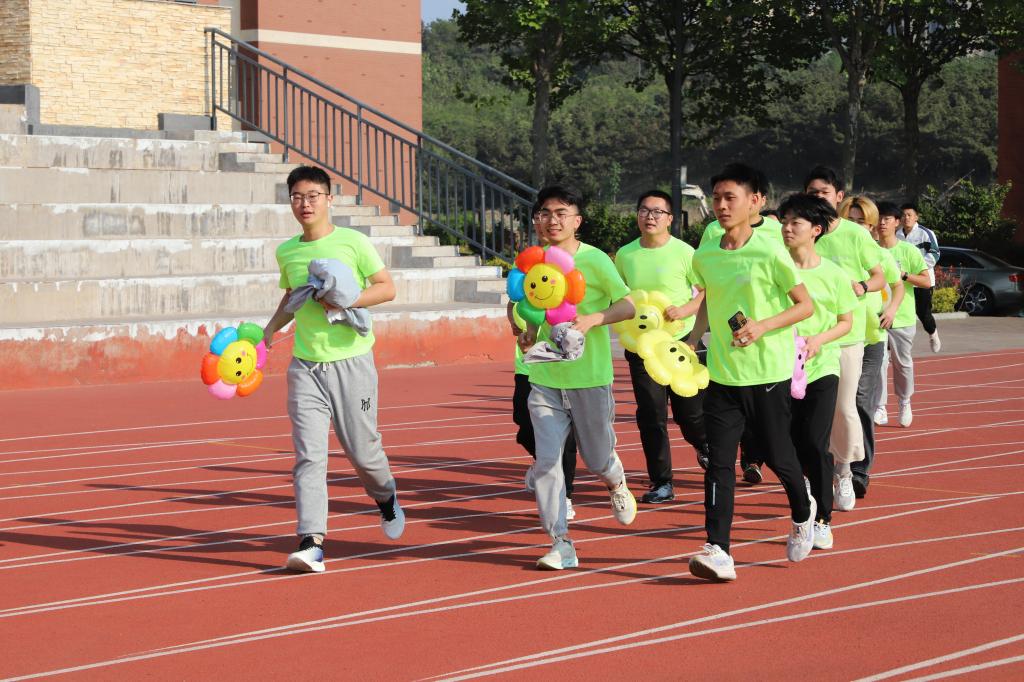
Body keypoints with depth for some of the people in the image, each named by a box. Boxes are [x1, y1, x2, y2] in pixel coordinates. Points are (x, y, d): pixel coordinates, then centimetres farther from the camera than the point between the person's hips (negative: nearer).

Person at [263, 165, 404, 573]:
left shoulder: (352, 242, -5)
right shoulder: (286, 253, 9)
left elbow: (387, 288, -4)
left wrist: (346, 301, -18)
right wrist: (270, 330, 10)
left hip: (351, 360, -3)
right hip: (305, 366, 3)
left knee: (362, 449, 6)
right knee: (308, 455, -9)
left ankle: (386, 498, 40)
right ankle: (312, 544, -14)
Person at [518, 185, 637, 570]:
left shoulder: (594, 260, -10)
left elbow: (628, 305, -8)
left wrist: (593, 319, -25)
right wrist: (529, 331, -1)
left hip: (590, 376, -3)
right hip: (545, 377, 3)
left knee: (597, 459, 9)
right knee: (546, 460, -8)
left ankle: (616, 484, 46)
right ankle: (560, 544, -3)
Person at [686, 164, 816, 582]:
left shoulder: (769, 252, -11)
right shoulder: (704, 256, 4)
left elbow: (806, 305, -6)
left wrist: (763, 326, -19)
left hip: (768, 374, -4)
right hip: (722, 374, 4)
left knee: (777, 456, 9)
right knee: (719, 462, -6)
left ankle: (803, 513, 41)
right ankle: (717, 552, -10)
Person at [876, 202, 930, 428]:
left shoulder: (909, 251, -3)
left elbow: (926, 281, -4)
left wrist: (903, 275, -16)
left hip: (902, 318, -1)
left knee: (903, 363, 9)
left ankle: (904, 403, 28)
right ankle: (879, 406, 6)